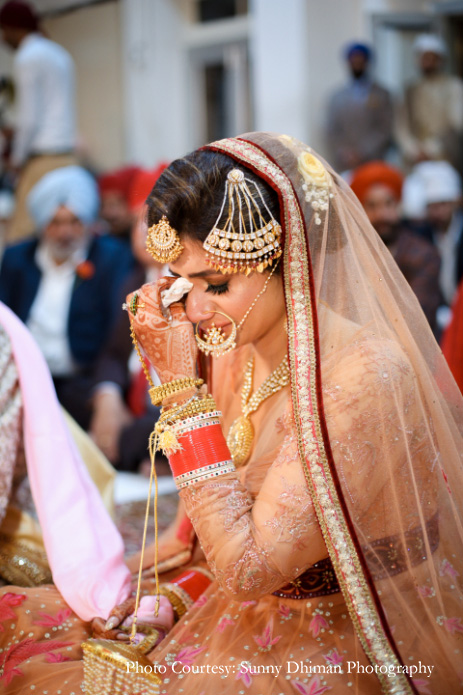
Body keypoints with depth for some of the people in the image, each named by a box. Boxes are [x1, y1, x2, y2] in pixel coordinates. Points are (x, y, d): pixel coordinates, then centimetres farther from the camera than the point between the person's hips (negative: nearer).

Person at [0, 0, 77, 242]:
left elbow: (29, 117, -13)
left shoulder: (27, 57, -7)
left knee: (24, 227, -10)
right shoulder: (59, 53, 19)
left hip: (43, 156, -9)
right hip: (66, 153, 9)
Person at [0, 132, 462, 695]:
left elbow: (249, 567, -26)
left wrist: (181, 388, -25)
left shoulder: (365, 380, -26)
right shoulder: (233, 350, -3)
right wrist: (173, 595, -4)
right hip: (252, 619, 7)